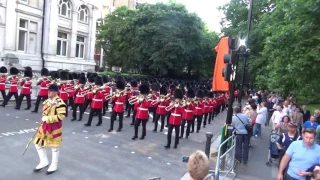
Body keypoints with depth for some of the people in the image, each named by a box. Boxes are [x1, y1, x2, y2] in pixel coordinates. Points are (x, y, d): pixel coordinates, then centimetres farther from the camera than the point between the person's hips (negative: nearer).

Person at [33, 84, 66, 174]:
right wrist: (43, 118, 2)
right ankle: (44, 161, 30)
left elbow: (61, 116, -25)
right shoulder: (47, 101, 7)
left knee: (54, 146, 6)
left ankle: (54, 166, 22)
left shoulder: (59, 102, -19)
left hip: (54, 127, -8)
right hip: (45, 125, 8)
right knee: (38, 143, 13)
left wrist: (47, 119, -23)